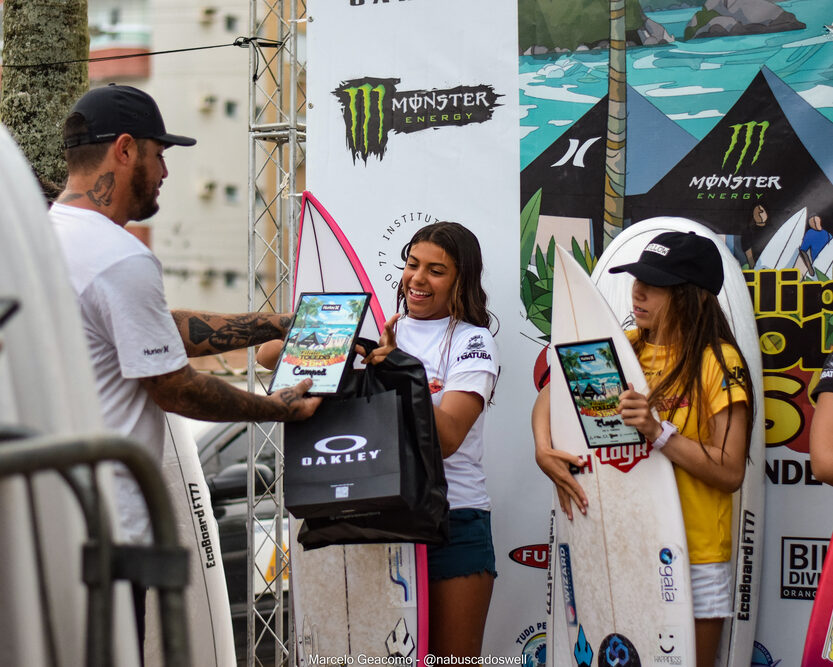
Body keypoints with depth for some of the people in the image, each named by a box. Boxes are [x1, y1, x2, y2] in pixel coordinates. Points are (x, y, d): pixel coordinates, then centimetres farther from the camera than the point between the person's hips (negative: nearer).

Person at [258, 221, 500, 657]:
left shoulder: (471, 342, -1)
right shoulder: (378, 331, 10)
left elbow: (447, 437, -16)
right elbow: (268, 356, 7)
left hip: (454, 520, -3)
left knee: (452, 658, -1)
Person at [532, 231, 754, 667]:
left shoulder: (718, 362, -10)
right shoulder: (624, 349, 6)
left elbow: (731, 472, -15)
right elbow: (551, 396, 9)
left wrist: (658, 432, -26)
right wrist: (544, 450, -11)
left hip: (693, 550, -4)